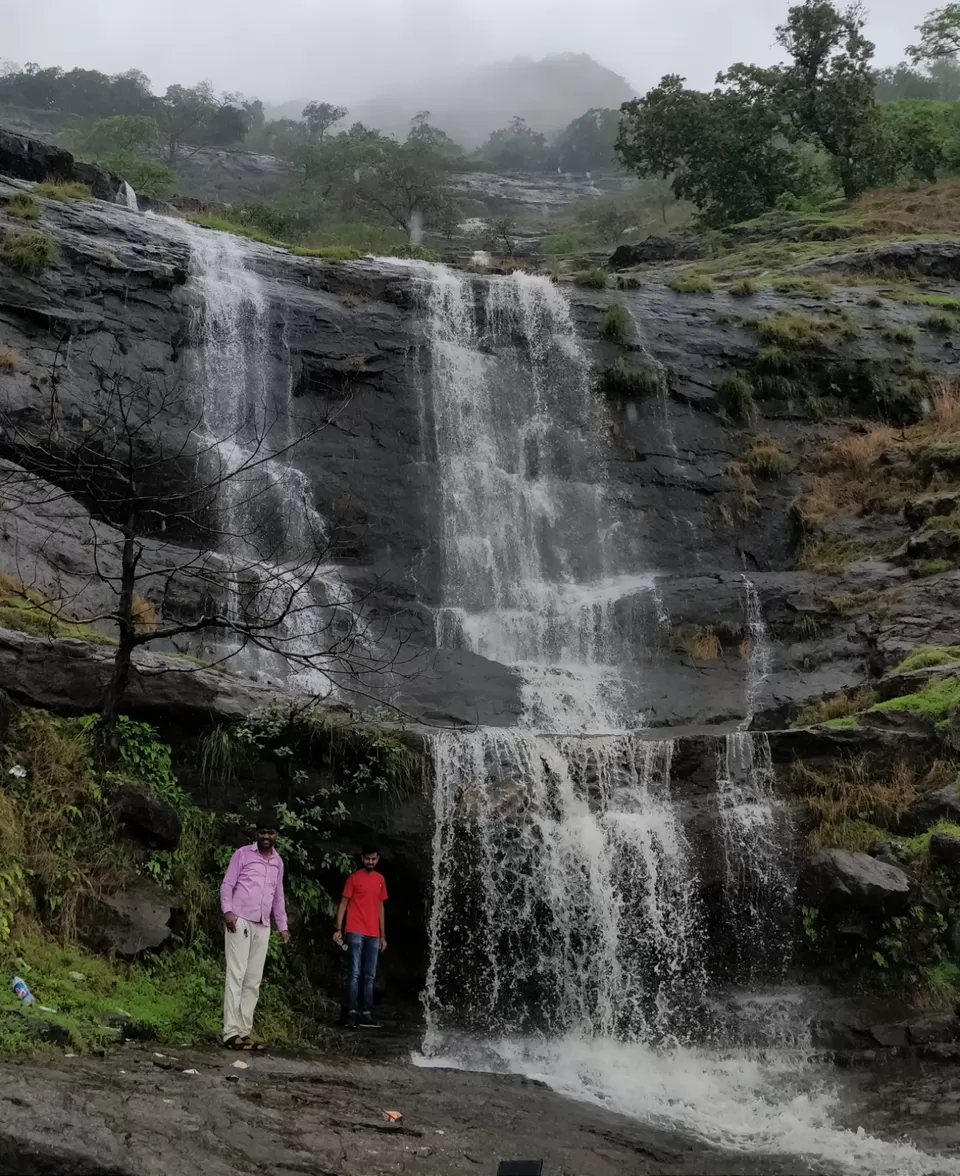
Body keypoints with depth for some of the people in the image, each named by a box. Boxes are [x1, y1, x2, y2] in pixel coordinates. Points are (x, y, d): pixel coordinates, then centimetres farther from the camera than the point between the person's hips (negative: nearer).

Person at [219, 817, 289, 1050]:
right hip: (240, 922, -6)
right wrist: (228, 911, -17)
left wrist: (282, 926, 20)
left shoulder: (278, 862, 16)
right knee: (236, 976, -10)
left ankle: (244, 1032, 6)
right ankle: (231, 1033, -12)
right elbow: (227, 885, -3)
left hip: (262, 927, 6)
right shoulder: (243, 854, 0)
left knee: (254, 981, 4)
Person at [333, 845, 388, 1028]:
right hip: (356, 932, -5)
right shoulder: (354, 878, 1)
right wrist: (338, 928, -10)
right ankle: (352, 1013, -11)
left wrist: (382, 935, 16)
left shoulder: (380, 879, 15)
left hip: (373, 935, 5)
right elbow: (343, 903, 0)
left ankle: (366, 1014, 8)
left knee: (370, 976, 5)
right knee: (355, 973, -10)